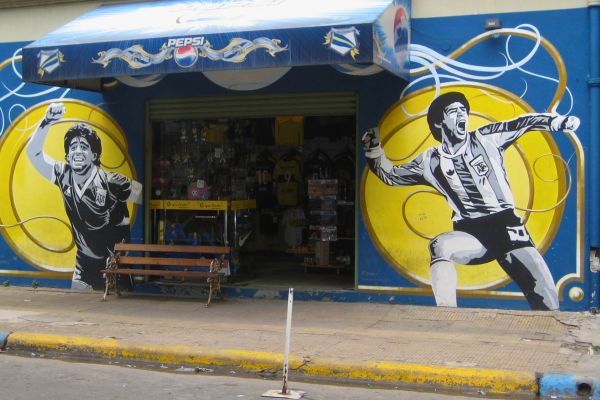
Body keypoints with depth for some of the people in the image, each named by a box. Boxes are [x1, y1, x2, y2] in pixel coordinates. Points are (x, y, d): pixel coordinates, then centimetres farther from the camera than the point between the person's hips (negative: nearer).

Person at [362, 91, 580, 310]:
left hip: (507, 226, 0)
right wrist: (374, 150, 6)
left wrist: (559, 121, -16)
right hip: (471, 234, 1)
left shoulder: (486, 138, 5)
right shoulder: (431, 161, 10)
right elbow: (392, 175, 19)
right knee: (440, 246, -32)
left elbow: (524, 122, -1)